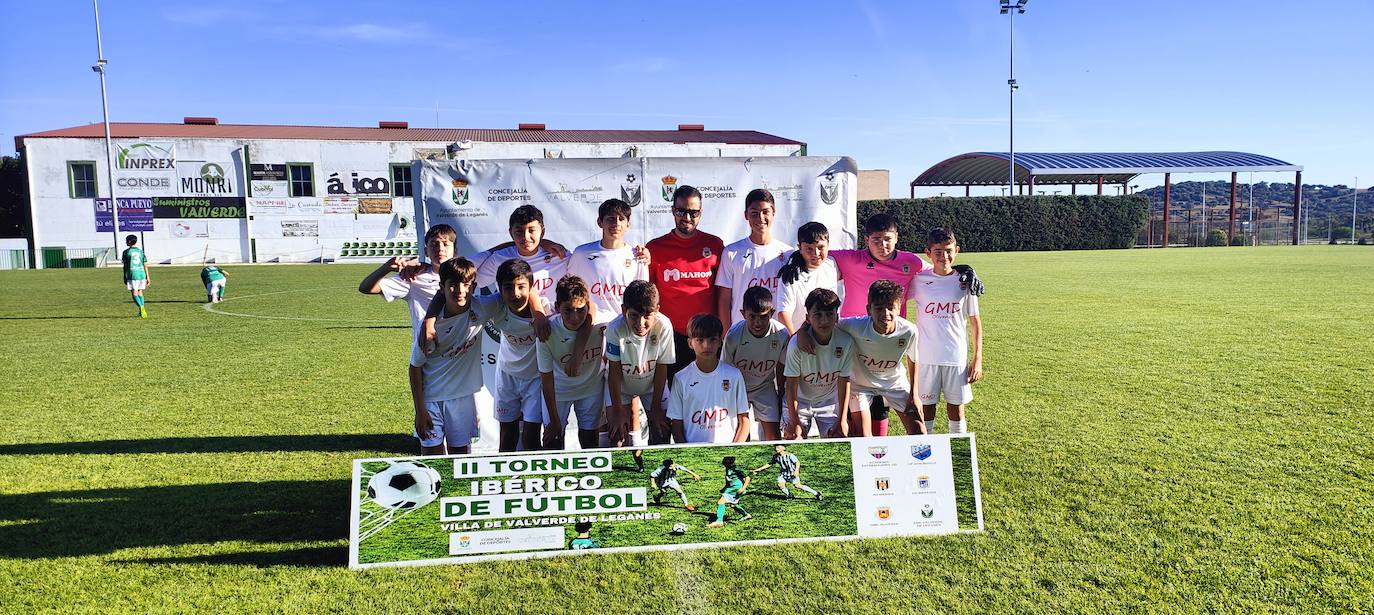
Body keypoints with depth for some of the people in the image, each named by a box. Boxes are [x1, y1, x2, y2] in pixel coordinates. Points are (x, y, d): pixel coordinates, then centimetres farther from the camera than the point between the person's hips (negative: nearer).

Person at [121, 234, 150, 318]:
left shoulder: (126, 252, 0)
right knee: (140, 292, 15)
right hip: (141, 274, 4)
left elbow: (125, 266, 1)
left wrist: (124, 278, 7)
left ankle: (141, 307, -27)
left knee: (134, 293, -3)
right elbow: (145, 265, 8)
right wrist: (148, 277, 11)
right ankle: (142, 311, 12)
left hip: (132, 275, -4)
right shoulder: (141, 251, 10)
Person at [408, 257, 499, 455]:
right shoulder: (432, 323, -17)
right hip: (430, 398, -2)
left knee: (460, 454, 11)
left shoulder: (480, 310, -12)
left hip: (463, 396, 2)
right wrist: (420, 410, -7)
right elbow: (415, 367, -7)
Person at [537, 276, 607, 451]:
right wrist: (554, 421, -13)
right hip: (559, 389, 0)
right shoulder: (547, 332, -28)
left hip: (591, 385, 1)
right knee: (553, 442, 3)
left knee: (589, 439, 8)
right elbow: (546, 378, -19)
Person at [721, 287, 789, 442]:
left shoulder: (782, 334, -22)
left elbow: (781, 371, -6)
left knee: (773, 433, -4)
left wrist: (780, 404, 2)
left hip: (765, 387, 2)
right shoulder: (734, 335, -27)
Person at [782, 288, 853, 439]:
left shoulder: (846, 342, -22)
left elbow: (844, 382, -12)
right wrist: (795, 423, -15)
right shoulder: (797, 344, -27)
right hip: (799, 400, -1)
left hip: (830, 401, 2)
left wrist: (842, 420, -9)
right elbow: (791, 385, -17)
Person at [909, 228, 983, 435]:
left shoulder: (965, 281, 0)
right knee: (926, 403, 8)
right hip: (926, 356, 0)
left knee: (956, 404, 8)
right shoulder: (919, 280, -3)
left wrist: (978, 359, 1)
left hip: (957, 356, 0)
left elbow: (975, 322, 4)